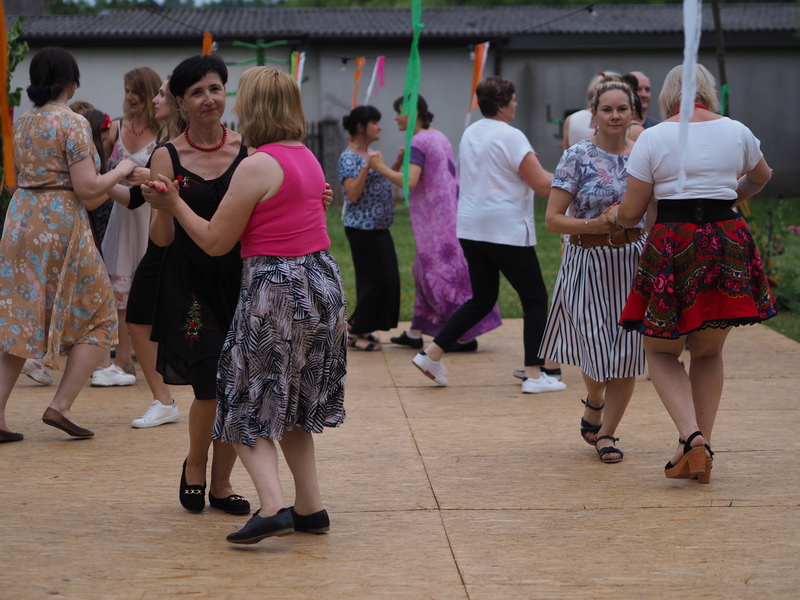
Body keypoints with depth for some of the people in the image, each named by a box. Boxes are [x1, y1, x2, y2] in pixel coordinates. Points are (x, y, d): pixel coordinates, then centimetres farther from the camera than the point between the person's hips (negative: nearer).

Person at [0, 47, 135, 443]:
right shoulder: (73, 124, -11)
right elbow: (87, 190, -15)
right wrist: (120, 172, 2)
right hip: (61, 228, -7)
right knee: (97, 320, 7)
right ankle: (60, 407, 0)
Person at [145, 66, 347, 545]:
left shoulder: (257, 166, -15)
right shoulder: (308, 158, 10)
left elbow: (215, 242, -10)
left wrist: (173, 204, 2)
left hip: (276, 287, -8)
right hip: (323, 281, 8)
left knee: (249, 410, 1)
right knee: (291, 407, 19)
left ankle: (272, 508, -15)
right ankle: (310, 507, 18)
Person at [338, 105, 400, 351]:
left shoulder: (371, 154, 13)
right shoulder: (349, 158, -12)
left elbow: (385, 181, 23)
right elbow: (353, 194, -21)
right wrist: (366, 166, -27)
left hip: (379, 227, 9)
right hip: (362, 229, -9)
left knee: (388, 279, 10)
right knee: (375, 280, -7)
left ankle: (359, 326, 21)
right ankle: (356, 333, 3)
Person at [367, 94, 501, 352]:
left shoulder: (418, 142, -15)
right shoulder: (440, 137, 14)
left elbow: (410, 181, -26)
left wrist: (382, 168, -17)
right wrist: (405, 161, 16)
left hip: (436, 220, -10)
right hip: (449, 213, 10)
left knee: (443, 274, -5)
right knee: (426, 271, 14)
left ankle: (467, 336, -3)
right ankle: (415, 333, 20)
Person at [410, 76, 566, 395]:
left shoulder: (470, 134, 12)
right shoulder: (510, 136, -13)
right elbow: (542, 184, -14)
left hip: (470, 229, 8)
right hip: (506, 231, -8)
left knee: (482, 299, 18)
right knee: (535, 299, 3)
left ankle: (431, 353, 11)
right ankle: (534, 374, -1)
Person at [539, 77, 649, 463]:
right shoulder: (577, 158, -8)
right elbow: (552, 219, -10)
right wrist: (595, 224, -23)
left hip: (633, 261, 3)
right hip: (588, 263, -3)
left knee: (628, 352, -1)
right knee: (596, 348, 4)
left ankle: (606, 432, 15)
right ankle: (594, 405, 38)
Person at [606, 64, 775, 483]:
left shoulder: (653, 138, -3)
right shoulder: (736, 131, 8)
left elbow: (629, 215, -1)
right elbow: (761, 176, 30)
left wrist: (614, 216, 22)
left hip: (673, 246, -3)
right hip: (728, 242, 3)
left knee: (661, 352, 11)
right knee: (708, 353, 18)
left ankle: (690, 435, -11)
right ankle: (701, 448, 17)